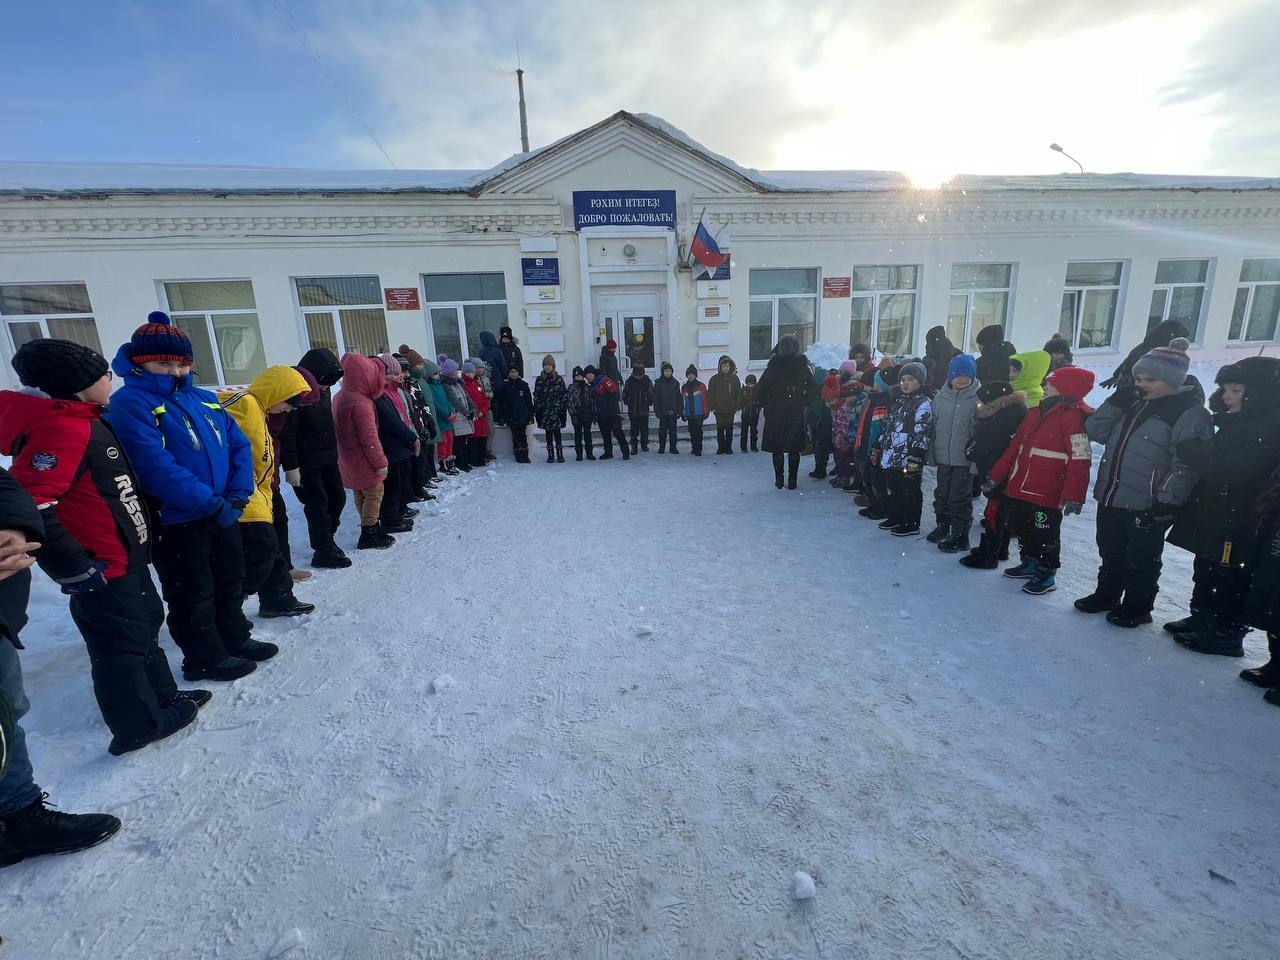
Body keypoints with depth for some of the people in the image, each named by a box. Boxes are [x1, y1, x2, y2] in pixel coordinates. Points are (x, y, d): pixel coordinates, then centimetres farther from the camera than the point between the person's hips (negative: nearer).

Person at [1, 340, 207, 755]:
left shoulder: (83, 421, 8)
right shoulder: (62, 429, -24)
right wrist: (75, 569, -24)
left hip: (127, 560, 10)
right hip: (103, 574, -10)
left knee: (145, 625, 23)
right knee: (121, 646, 6)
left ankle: (162, 696, 40)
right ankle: (138, 727, 24)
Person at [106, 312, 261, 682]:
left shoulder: (205, 399, 8)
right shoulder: (129, 405, -14)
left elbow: (238, 444, 4)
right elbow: (157, 469, -24)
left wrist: (237, 495, -9)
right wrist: (213, 504, -23)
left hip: (223, 512, 7)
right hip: (175, 520, -7)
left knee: (231, 582, 20)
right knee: (193, 595, 9)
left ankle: (234, 638, 38)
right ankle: (205, 659, 26)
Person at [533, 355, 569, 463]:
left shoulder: (559, 379, 4)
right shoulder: (539, 380, 6)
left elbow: (564, 395, 3)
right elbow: (536, 396, 5)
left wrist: (563, 408, -4)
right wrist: (537, 410, -2)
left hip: (556, 410, -1)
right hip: (545, 411, 1)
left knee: (557, 432, 0)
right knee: (548, 433, 5)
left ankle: (560, 454, 9)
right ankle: (550, 455, 12)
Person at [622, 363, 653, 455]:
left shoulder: (647, 381, 1)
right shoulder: (629, 381, 2)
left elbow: (651, 394, 6)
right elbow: (625, 394, 7)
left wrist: (649, 402, -1)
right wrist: (627, 402, 0)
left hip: (644, 410, 0)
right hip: (632, 410, 0)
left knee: (644, 429, 8)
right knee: (634, 430, -1)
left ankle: (644, 444, 22)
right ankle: (634, 446, 3)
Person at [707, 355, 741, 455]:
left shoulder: (734, 378, 4)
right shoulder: (714, 379, 1)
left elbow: (738, 393, 6)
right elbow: (710, 394, 2)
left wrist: (737, 406, 0)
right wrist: (712, 407, -5)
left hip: (730, 409, 1)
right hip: (719, 410, -1)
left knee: (729, 429, 6)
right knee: (720, 430, 3)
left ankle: (728, 448, 13)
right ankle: (721, 448, 10)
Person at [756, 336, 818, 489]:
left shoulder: (773, 367, -8)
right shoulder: (803, 367, -2)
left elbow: (760, 389, -10)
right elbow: (813, 389, 1)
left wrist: (764, 404, 4)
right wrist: (804, 403, 11)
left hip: (775, 413, -1)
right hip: (796, 414, 1)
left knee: (777, 448, 8)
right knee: (794, 449, 8)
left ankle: (779, 480, 12)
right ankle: (792, 480, 10)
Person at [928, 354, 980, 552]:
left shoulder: (978, 399, -8)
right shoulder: (940, 397, 5)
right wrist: (931, 452, 11)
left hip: (964, 458, -5)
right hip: (943, 456, 5)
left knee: (960, 497, 1)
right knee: (942, 493, 16)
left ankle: (960, 535, 12)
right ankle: (943, 527, 33)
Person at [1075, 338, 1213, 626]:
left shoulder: (1191, 414, -11)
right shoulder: (1133, 403, 11)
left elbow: (1186, 465, -17)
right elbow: (1096, 431, 8)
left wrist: (1167, 502, -22)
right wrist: (1116, 402, -4)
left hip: (1146, 507, -7)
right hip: (1110, 497, 7)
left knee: (1140, 560, 8)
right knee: (1110, 553, 20)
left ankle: (1137, 607, 24)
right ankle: (1106, 595, 36)